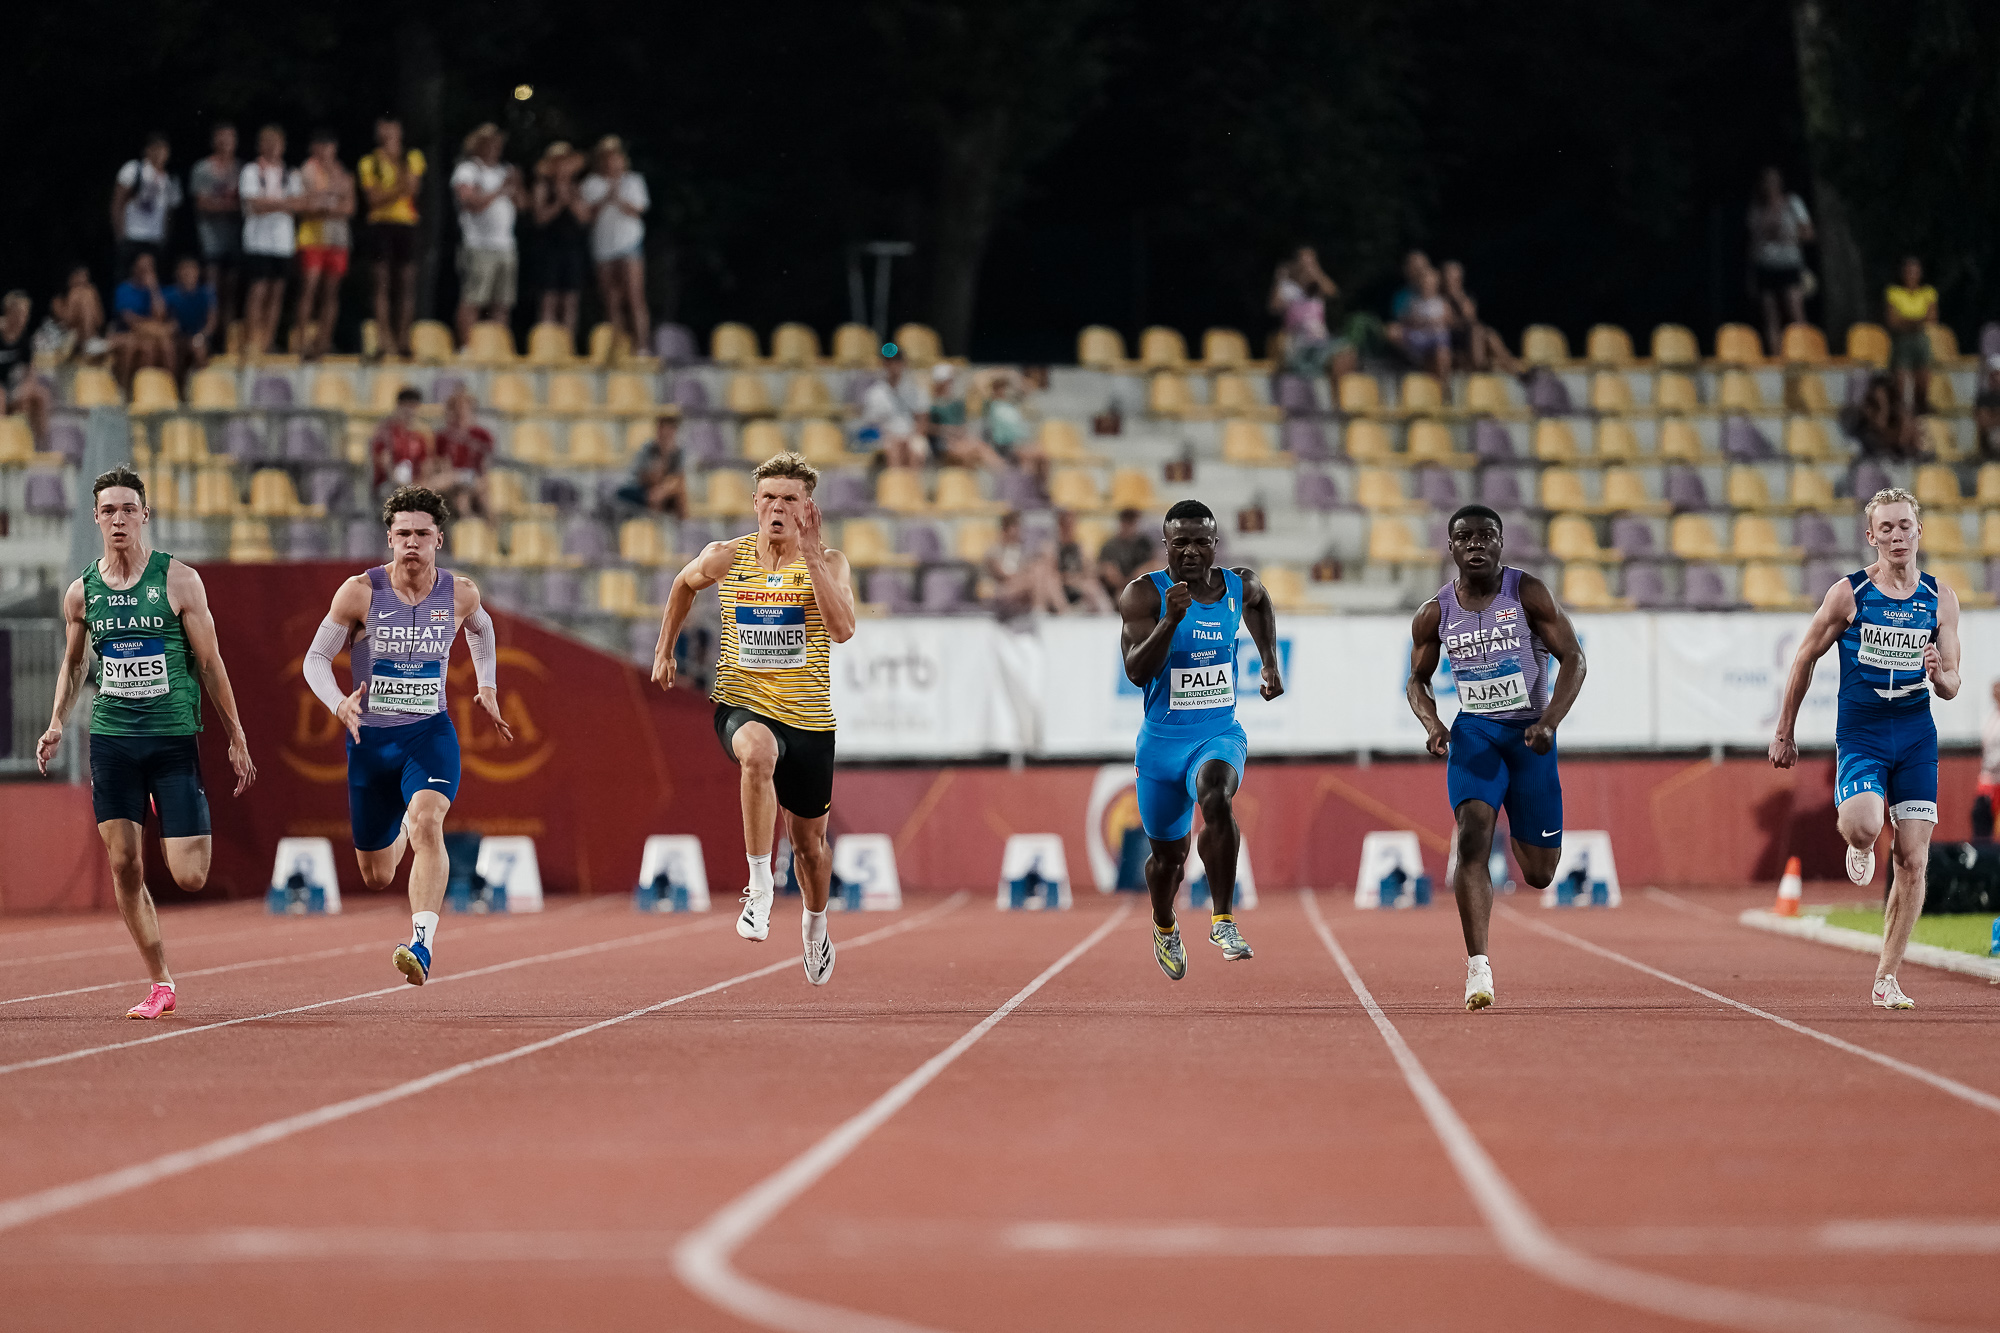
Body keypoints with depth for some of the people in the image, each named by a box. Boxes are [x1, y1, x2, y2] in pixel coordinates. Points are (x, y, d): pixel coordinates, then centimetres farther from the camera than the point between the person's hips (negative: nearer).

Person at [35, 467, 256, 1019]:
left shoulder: (178, 580, -3)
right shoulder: (81, 592, 6)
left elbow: (209, 663, 1)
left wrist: (236, 739, 1)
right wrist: (57, 724, 6)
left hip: (174, 739, -3)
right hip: (111, 740, 3)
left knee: (190, 877, -8)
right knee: (124, 866, -2)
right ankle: (160, 984, 11)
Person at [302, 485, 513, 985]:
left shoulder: (460, 593, -1)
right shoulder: (360, 591, -10)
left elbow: (481, 628, 24)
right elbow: (316, 658, -5)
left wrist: (488, 689, 19)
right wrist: (339, 704, -23)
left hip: (430, 733, -1)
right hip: (370, 738, 1)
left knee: (427, 821, -32)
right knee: (376, 878, 13)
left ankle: (423, 944, -41)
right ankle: (401, 835, 54)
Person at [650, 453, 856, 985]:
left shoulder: (828, 562, -6)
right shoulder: (726, 558, -1)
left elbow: (843, 629, -24)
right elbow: (684, 585, 21)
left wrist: (811, 555, -26)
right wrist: (665, 650, 21)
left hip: (809, 718, 1)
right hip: (741, 705, -1)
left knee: (809, 840, 13)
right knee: (758, 752, -39)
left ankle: (815, 924, 45)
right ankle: (759, 886, -33)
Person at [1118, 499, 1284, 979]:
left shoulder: (1240, 587, -1)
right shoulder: (1144, 593, -12)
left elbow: (1259, 602, 26)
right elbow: (1137, 672, -23)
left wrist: (1270, 662, 20)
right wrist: (1170, 619, -36)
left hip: (1220, 734, 0)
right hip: (1162, 742, 0)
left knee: (1216, 798, -34)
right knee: (1168, 854, 13)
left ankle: (1223, 921, -28)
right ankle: (1165, 929, 47)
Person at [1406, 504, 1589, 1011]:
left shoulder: (1528, 593, -8)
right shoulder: (1434, 615, -1)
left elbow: (1573, 659, -8)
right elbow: (1418, 679, 13)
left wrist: (1549, 723, -21)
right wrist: (1431, 724, -8)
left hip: (1529, 734, 0)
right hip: (1474, 732, 0)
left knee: (1539, 873, 5)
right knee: (1473, 837, -24)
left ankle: (1518, 832, 45)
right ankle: (1478, 967, -24)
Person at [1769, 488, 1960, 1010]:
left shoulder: (1940, 599, 4)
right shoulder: (1849, 594, -4)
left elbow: (1950, 687, 7)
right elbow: (1805, 660, 6)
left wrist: (1938, 675, -17)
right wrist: (1784, 732, 8)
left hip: (1916, 735, 3)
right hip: (1860, 732, -3)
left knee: (1913, 861, -2)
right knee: (1863, 826, -30)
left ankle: (1886, 977, 9)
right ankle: (1859, 845, 10)